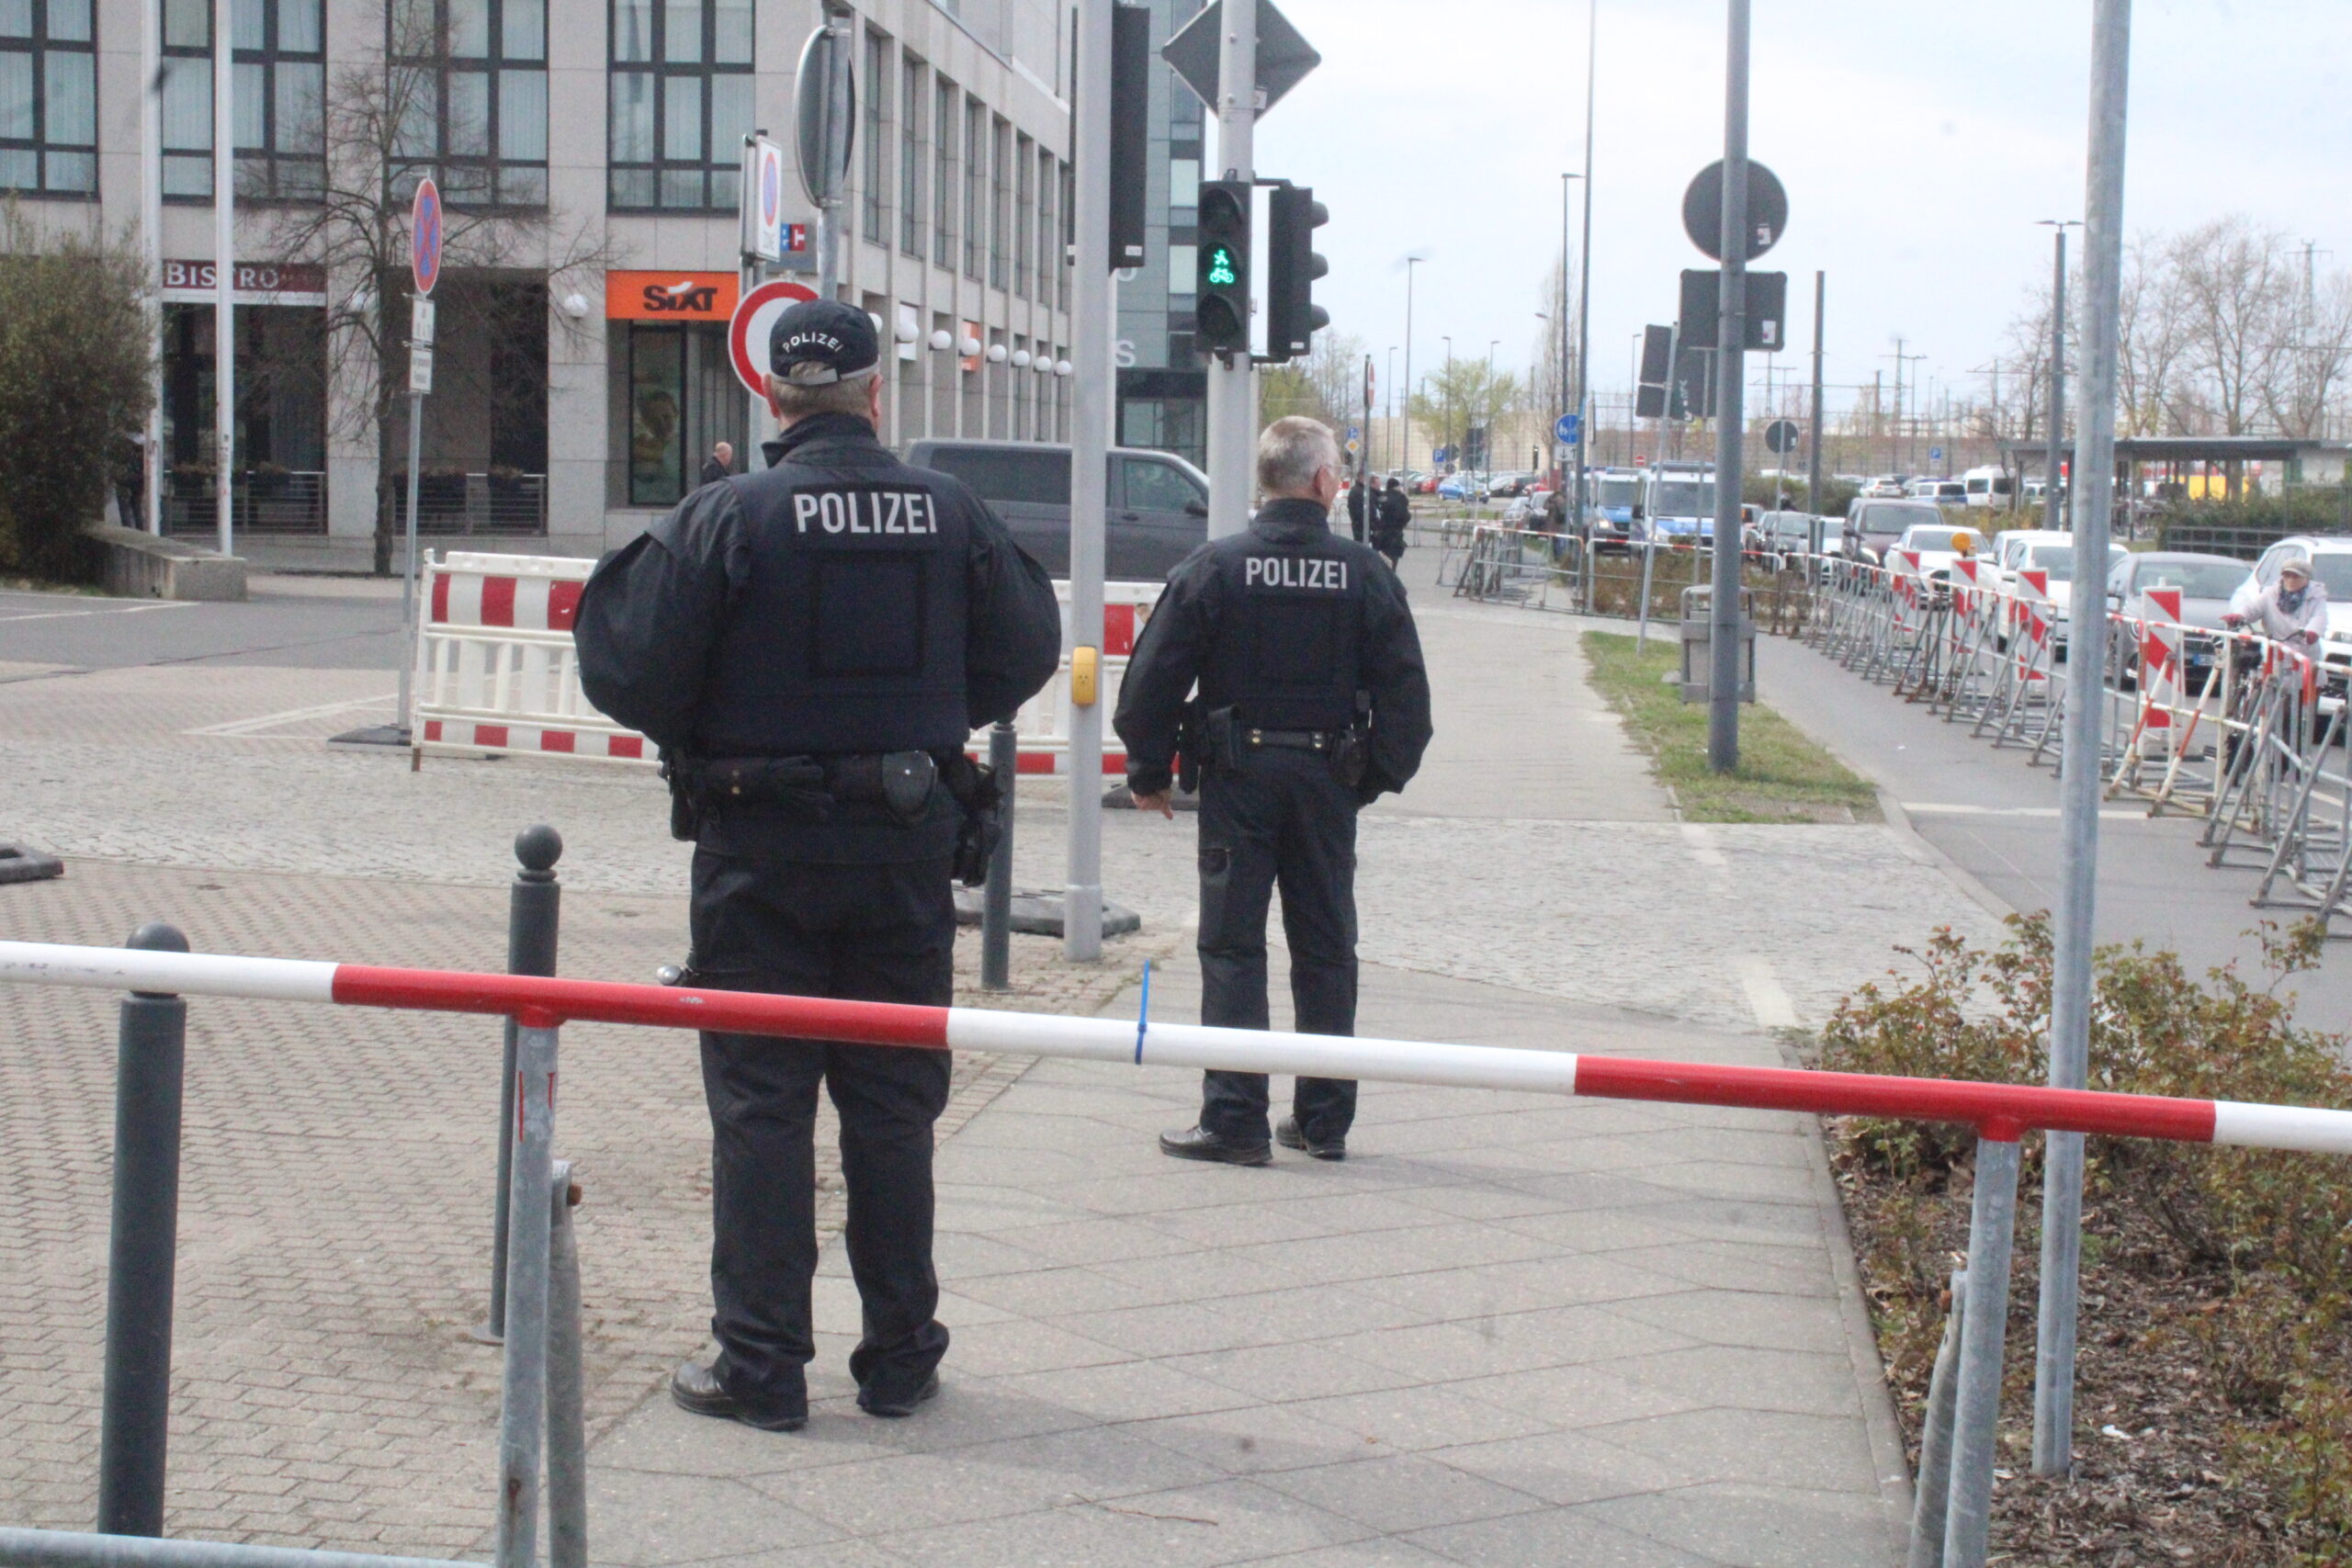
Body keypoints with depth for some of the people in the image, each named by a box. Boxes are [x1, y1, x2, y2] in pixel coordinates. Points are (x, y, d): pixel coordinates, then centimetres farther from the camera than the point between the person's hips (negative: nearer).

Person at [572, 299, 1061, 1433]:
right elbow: (1023, 656, 6)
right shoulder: (948, 512, -1)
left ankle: (760, 1363, 7)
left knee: (760, 1104, 4)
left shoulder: (726, 517, -11)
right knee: (893, 1103, 12)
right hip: (907, 841, 3)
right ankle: (899, 1355, 19)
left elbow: (631, 673, -11)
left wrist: (700, 743, 9)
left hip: (761, 845, -3)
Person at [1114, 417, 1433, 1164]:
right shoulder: (1365, 574, -2)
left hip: (1238, 774, -2)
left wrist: (1149, 772, 5)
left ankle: (1234, 1119, -2)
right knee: (1325, 949, 11)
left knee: (1232, 947, 2)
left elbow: (1153, 678, -6)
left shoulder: (1214, 566, -6)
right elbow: (1405, 690, 1)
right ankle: (1325, 1117, 17)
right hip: (1328, 779, 2)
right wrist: (1381, 773, 13)